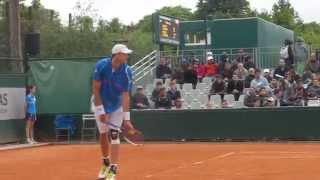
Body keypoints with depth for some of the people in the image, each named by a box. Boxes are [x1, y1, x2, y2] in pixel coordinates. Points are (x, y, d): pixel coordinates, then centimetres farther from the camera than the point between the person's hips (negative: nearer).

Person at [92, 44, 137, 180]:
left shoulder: (127, 72, -21)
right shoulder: (101, 65, -22)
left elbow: (125, 95, -21)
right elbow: (96, 89, -16)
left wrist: (126, 118, -27)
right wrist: (101, 111, -19)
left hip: (117, 107, 0)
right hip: (101, 105, 0)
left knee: (114, 135, -10)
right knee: (103, 134, 8)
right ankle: (105, 163, 32)